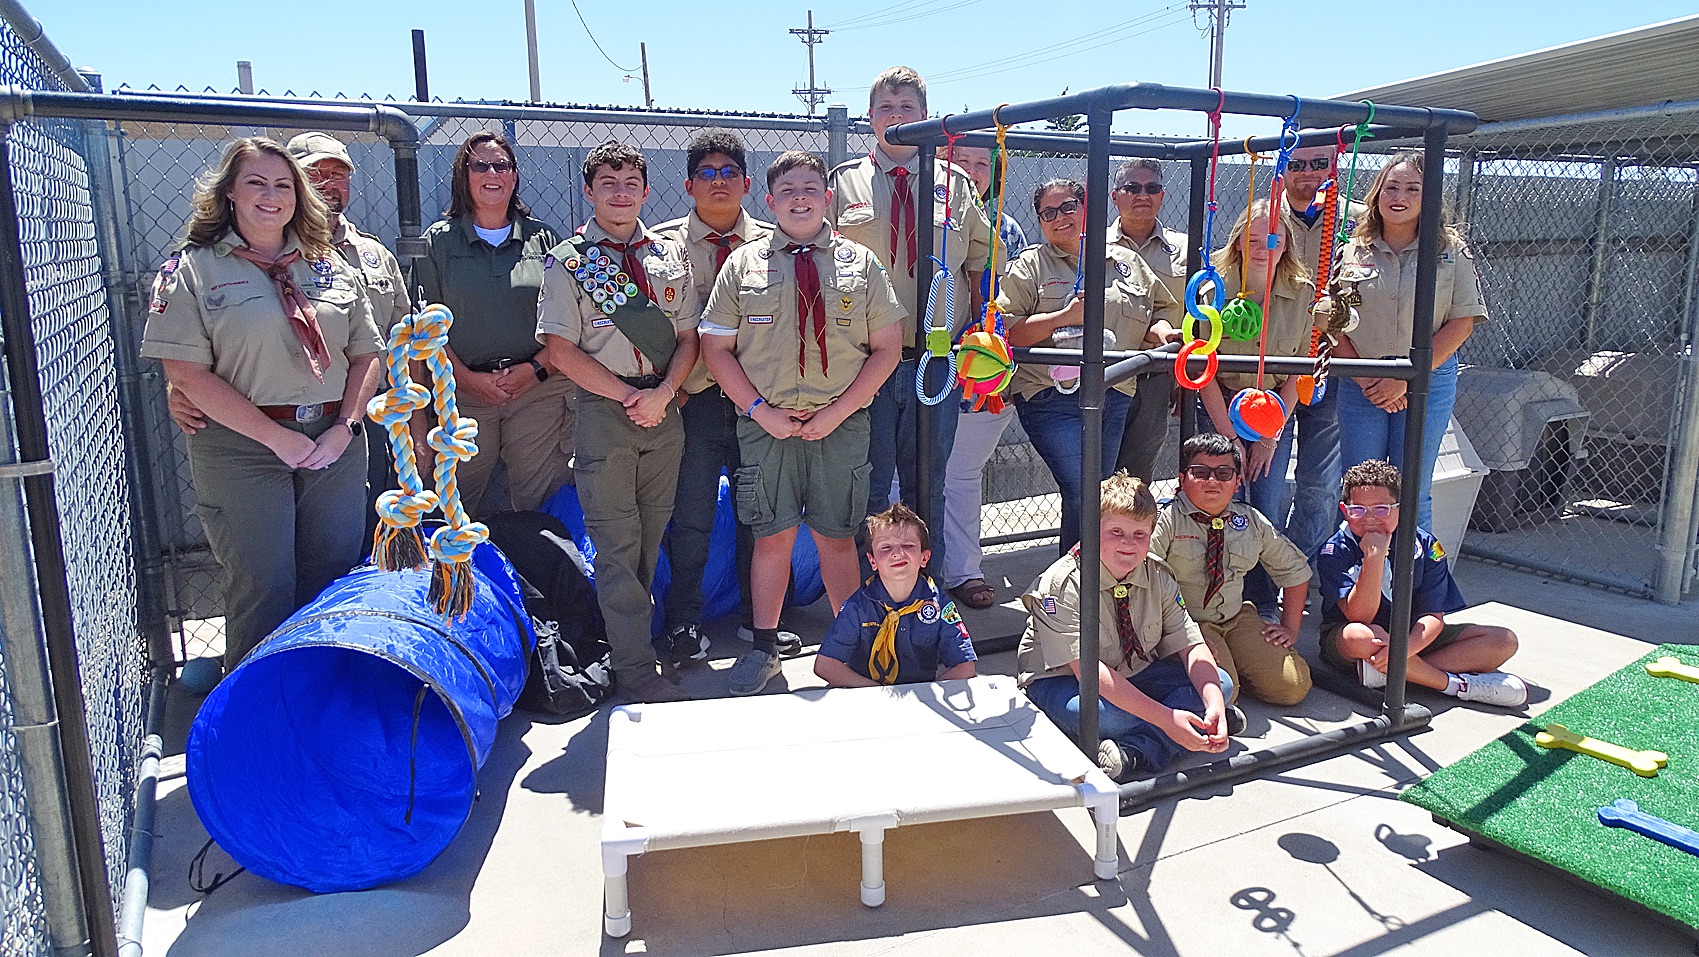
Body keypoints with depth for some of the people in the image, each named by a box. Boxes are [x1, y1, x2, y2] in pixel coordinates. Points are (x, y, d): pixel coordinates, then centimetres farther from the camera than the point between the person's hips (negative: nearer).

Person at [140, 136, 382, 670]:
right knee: (262, 591, 0)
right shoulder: (193, 270, -1)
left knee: (334, 584, 9)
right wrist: (276, 437, -13)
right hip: (243, 451, -3)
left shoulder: (331, 266, 11)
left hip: (335, 444, 4)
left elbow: (366, 354, 10)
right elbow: (186, 373, -9)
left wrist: (346, 427, -5)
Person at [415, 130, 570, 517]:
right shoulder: (438, 242, 7)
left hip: (539, 389, 1)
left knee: (536, 500, 4)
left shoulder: (542, 238, 9)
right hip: (463, 390, 0)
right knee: (462, 507, 5)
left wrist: (536, 369, -9)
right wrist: (468, 378, -10)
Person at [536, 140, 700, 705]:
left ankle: (630, 633, 26)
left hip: (663, 409, 4)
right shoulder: (568, 261, 0)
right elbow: (560, 351, -6)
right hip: (602, 410, -4)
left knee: (651, 538, 10)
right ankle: (636, 669, 5)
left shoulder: (670, 256, 12)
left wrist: (662, 393, -10)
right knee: (617, 544, -1)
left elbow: (688, 339, 8)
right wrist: (630, 396, -13)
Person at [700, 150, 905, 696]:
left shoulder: (860, 262, 8)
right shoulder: (743, 264, 8)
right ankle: (764, 647, 17)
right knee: (772, 535, 3)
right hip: (766, 423, 0)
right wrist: (761, 411, -7)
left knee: (836, 536, 5)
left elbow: (887, 348, 5)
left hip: (841, 423, 0)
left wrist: (837, 411, -6)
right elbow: (716, 348, 6)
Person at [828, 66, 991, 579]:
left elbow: (980, 259, 17)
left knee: (928, 483, 11)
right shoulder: (844, 182, 6)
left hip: (937, 360, 2)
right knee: (869, 485, 4)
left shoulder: (955, 183, 11)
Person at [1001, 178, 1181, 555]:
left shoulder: (1127, 262, 18)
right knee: (1083, 493, -15)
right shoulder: (1030, 266, 6)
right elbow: (1008, 330, -5)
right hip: (1053, 397, -4)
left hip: (1116, 397, 4)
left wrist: (1161, 330, 2)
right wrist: (1065, 317, -15)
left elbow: (1162, 310, 26)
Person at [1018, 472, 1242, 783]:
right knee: (1097, 712, -39)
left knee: (1220, 683, -13)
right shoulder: (1063, 585, -23)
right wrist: (1165, 717, -37)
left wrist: (1215, 704, -29)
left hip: (1135, 675, 6)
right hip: (1062, 681, -6)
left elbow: (1191, 647, -8)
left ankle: (1136, 752, -28)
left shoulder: (1158, 580, -4)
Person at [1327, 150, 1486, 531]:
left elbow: (1462, 322, -3)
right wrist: (1366, 380, -9)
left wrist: (1406, 379, -12)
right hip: (1361, 384, 1)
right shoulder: (1351, 250, 4)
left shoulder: (1451, 251, 1)